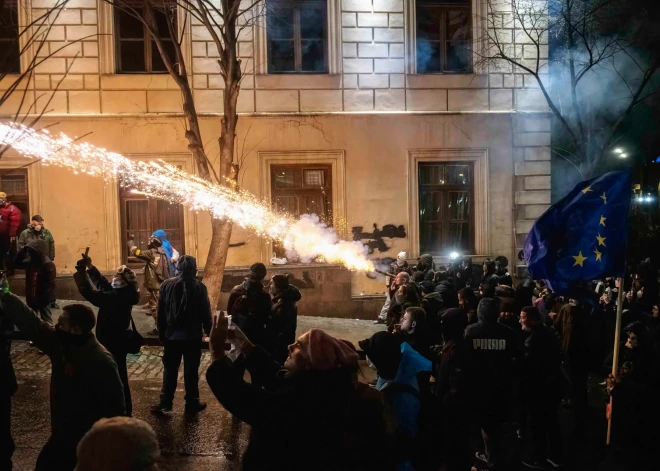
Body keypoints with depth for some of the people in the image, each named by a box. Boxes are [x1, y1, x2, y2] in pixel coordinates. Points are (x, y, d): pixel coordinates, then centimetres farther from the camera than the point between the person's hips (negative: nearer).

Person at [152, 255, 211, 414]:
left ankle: (165, 402, 13)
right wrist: (208, 331, 9)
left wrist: (161, 333, 11)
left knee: (170, 369, 12)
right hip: (193, 336, -2)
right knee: (191, 370, 5)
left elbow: (161, 312, 2)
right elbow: (205, 312, -4)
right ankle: (192, 403, 10)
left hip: (172, 335, 2)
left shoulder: (166, 285, -3)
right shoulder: (199, 286, -9)